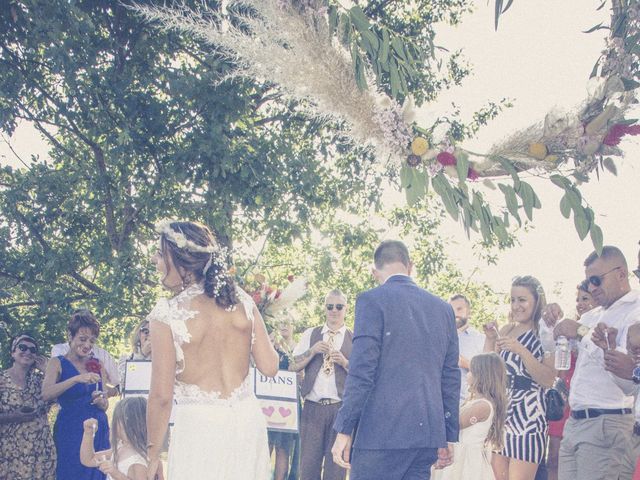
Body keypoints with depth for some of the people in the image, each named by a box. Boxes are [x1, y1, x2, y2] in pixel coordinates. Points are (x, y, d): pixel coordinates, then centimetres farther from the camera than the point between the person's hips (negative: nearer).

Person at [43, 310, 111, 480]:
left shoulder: (97, 366, 11)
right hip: (70, 432, -4)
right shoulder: (58, 363, 1)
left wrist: (100, 401, -7)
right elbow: (46, 394, -17)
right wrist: (77, 379, -27)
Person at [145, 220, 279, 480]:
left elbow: (161, 395, -11)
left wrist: (152, 453, -1)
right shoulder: (242, 301, 0)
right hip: (248, 419, 4)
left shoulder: (166, 313, -11)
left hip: (199, 424, -4)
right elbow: (269, 367, 2)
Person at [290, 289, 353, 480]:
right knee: (308, 464, -1)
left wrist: (344, 362, -12)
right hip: (313, 407, 1)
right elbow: (293, 367, 7)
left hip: (341, 408, -1)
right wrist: (313, 351, -7)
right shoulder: (310, 335, 13)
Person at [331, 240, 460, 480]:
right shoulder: (443, 309, 13)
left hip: (382, 433, -6)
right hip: (429, 433, 6)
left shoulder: (372, 301, -4)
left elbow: (361, 372, -10)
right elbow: (451, 377, 15)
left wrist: (344, 431, -7)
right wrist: (448, 437, 20)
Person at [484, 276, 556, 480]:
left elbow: (548, 380, -14)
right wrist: (490, 339, 2)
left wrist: (521, 351, -21)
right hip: (501, 412, 6)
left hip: (528, 415, -6)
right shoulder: (506, 330, 13)